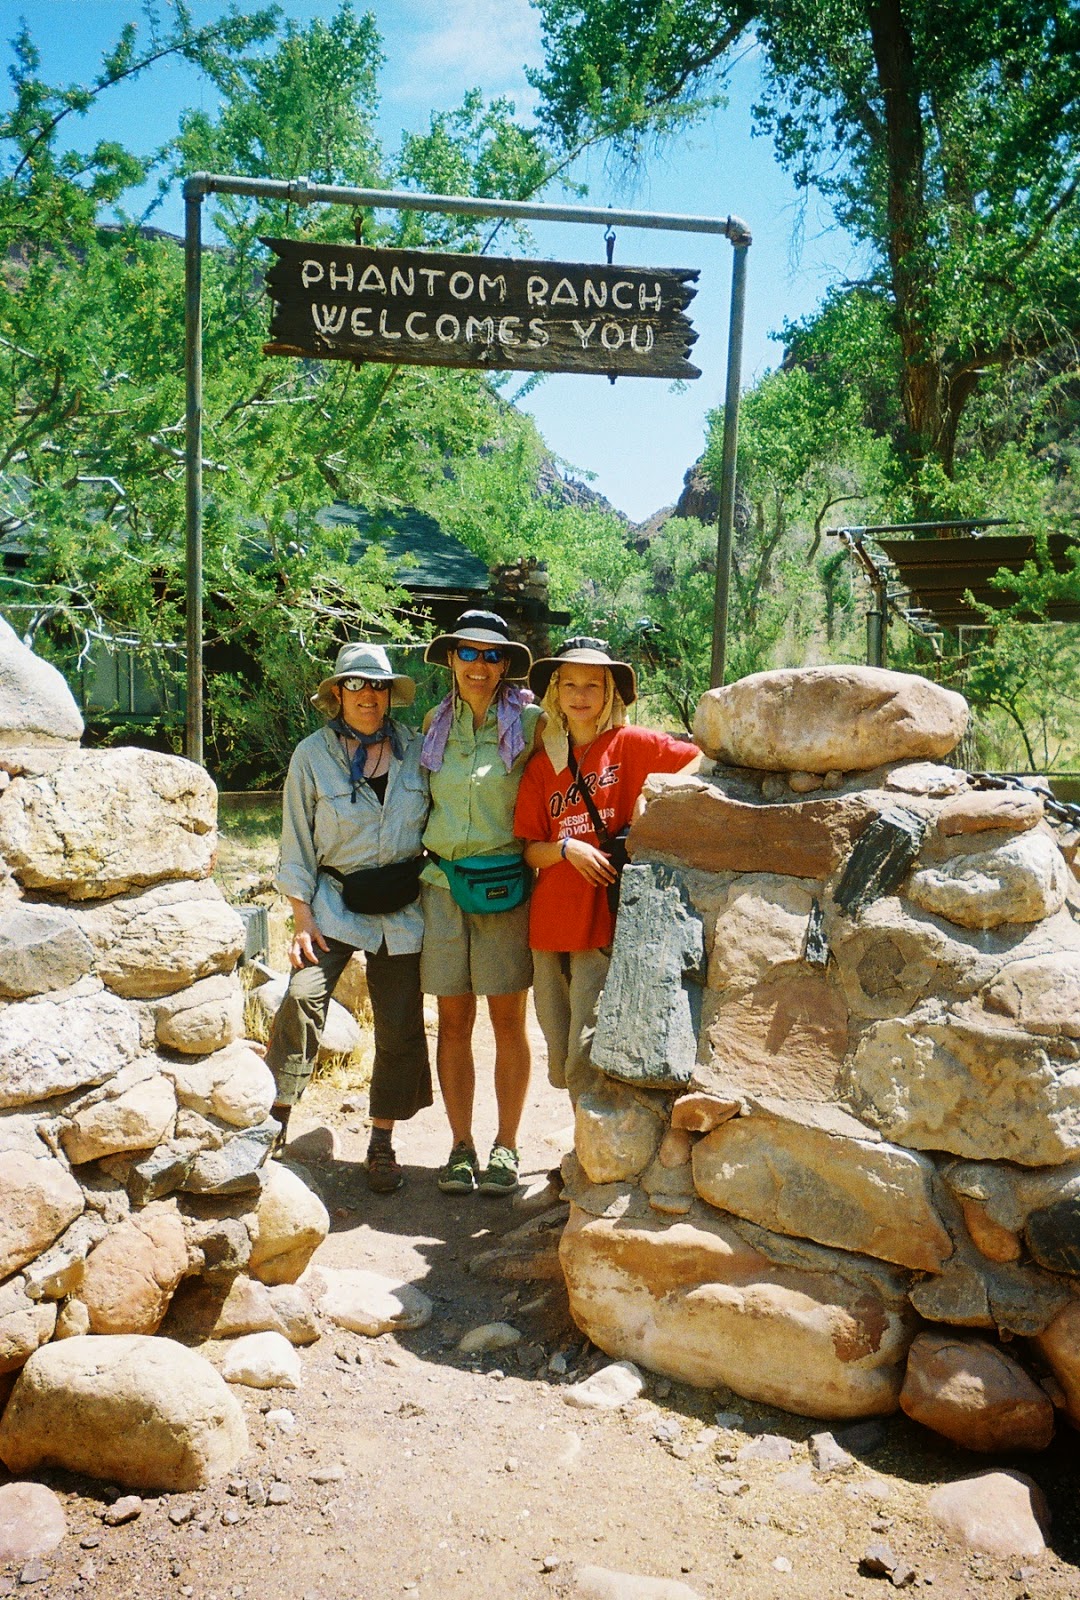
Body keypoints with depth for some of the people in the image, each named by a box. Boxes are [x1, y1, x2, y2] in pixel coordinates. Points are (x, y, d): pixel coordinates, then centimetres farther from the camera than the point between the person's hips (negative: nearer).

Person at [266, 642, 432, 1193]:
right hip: (336, 904, -2)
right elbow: (296, 843, 0)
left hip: (404, 909, 2)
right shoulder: (312, 755, -1)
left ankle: (382, 1144, 21)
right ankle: (273, 1118, -7)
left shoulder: (415, 750, 3)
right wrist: (302, 917, -7)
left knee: (400, 1028, 5)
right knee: (303, 996, -23)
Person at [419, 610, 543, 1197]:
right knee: (453, 1021, 6)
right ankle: (461, 1147, 17)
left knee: (508, 1020, 3)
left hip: (505, 884, -3)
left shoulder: (528, 722, 0)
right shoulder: (436, 725, 10)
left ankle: (506, 1147, 15)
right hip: (442, 884, 3)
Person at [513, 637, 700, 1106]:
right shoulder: (542, 764, 12)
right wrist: (566, 848, -10)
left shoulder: (629, 744, 1)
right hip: (551, 922, 5)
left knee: (586, 1055, -12)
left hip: (606, 922, -5)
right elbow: (529, 850, 8)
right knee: (560, 1062, 10)